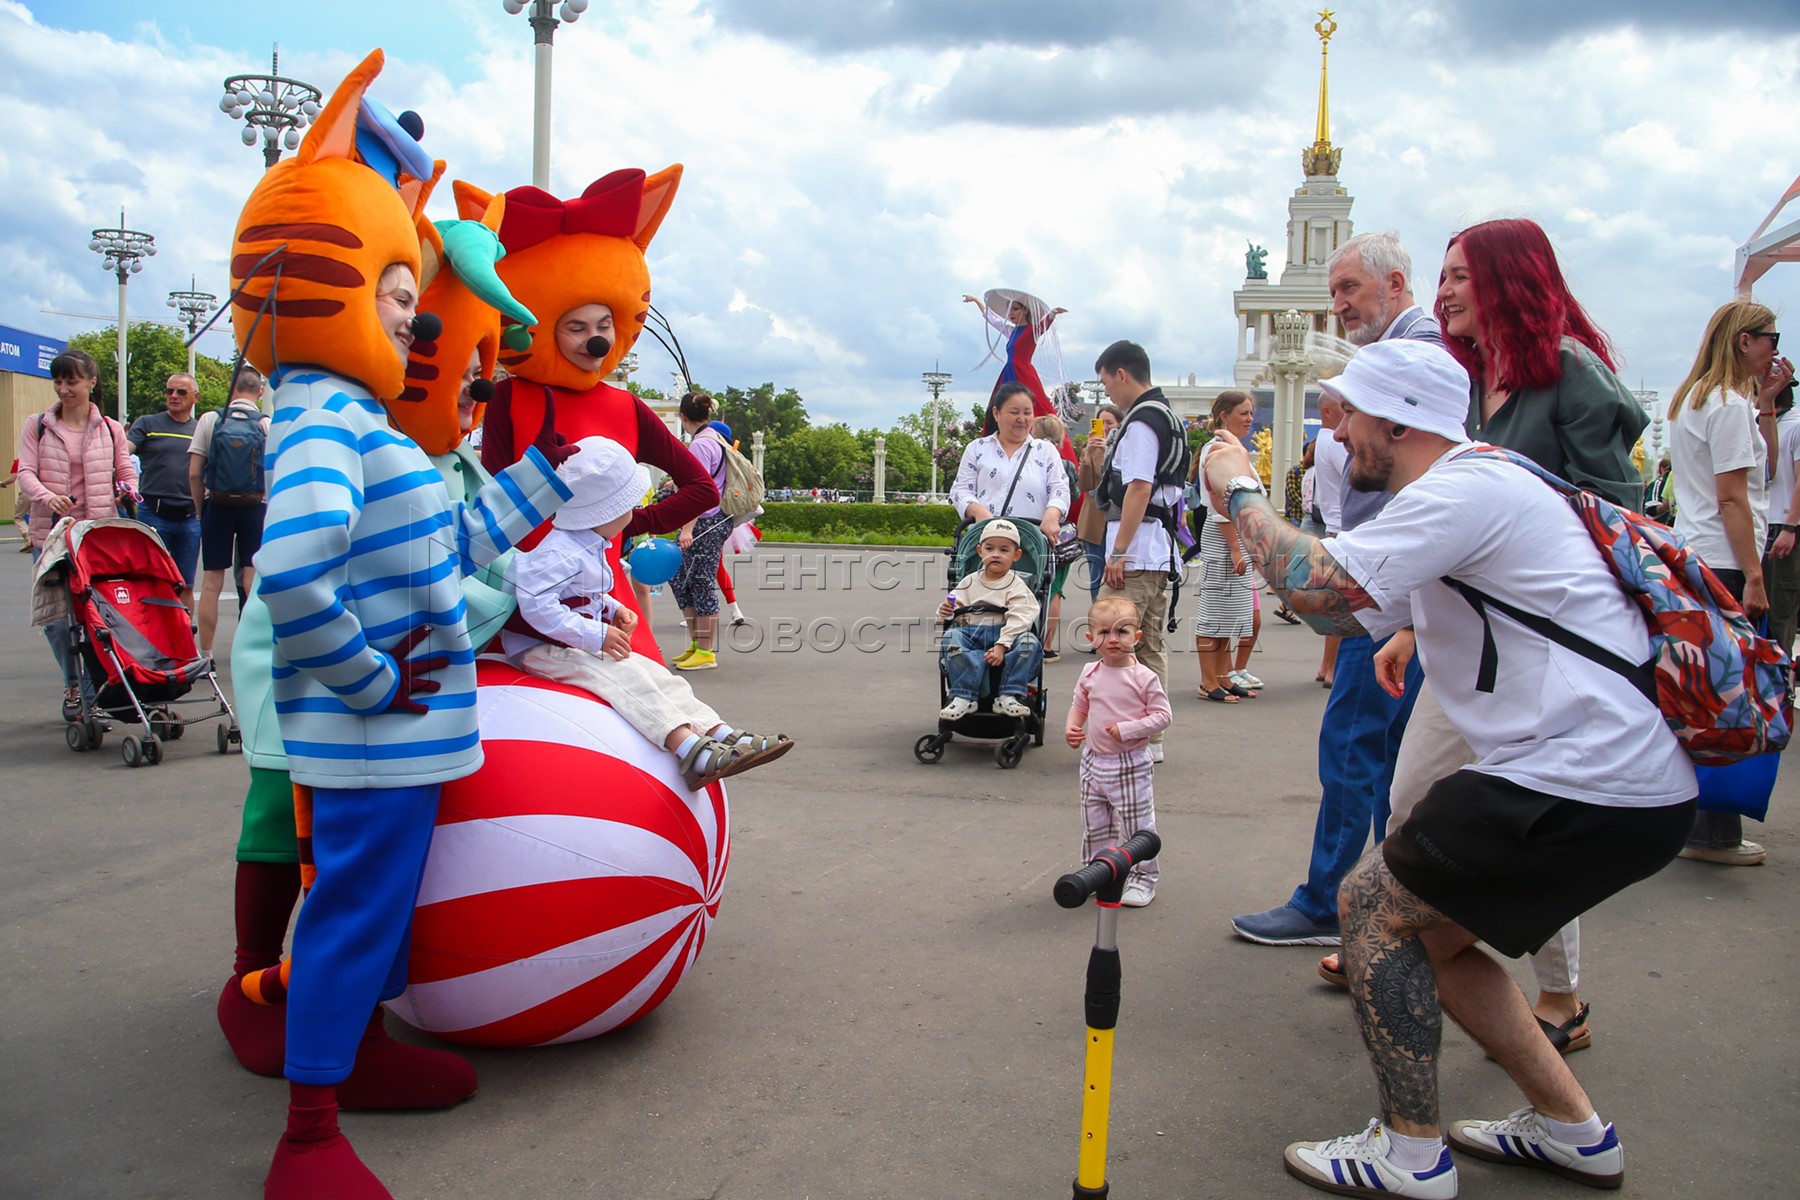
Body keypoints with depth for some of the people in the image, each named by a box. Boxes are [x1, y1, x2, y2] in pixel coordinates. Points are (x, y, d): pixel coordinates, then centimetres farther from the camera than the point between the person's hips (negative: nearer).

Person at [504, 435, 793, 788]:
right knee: (624, 678, -29)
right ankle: (690, 751, -43)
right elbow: (537, 606, -31)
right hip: (543, 650, -10)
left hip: (586, 646, 10)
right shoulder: (559, 553, -22)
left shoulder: (589, 546, 12)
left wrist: (614, 610, 7)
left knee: (657, 675, -4)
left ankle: (722, 735, -13)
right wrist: (595, 636, -30)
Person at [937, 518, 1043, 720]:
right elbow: (955, 608, 13)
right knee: (951, 637, -27)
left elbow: (1018, 619, -8)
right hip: (972, 634, 2)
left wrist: (1001, 646, -21)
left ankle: (1008, 697, -26)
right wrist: (946, 612, -13)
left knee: (1029, 643, -30)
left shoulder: (1017, 586, 3)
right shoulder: (969, 582, 15)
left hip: (1005, 638, -2)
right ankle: (963, 697, -32)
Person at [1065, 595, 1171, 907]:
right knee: (1094, 825, 16)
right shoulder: (1090, 674, 1)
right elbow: (1079, 704, 15)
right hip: (1093, 761, 5)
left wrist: (1127, 729, -21)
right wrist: (1072, 728, -3)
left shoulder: (1143, 677, -13)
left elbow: (1163, 715, -12)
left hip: (1131, 765, -5)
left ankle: (1144, 878, 20)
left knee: (1137, 824, 5)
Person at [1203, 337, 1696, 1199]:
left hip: (1585, 789, -10)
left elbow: (1318, 585, -25)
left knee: (1371, 904, -1)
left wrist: (1241, 494, -10)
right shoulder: (1474, 490, 19)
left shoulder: (1466, 490, -15)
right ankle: (1571, 1127, 29)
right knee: (1427, 931, 19)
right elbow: (1349, 611, 26)